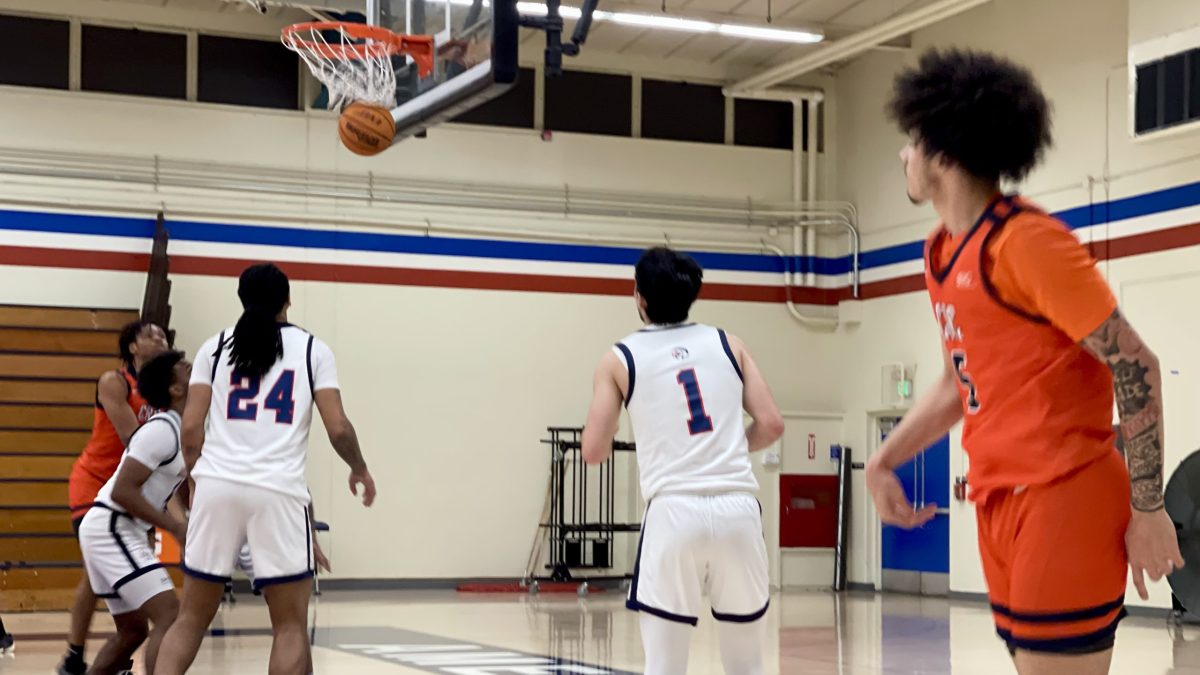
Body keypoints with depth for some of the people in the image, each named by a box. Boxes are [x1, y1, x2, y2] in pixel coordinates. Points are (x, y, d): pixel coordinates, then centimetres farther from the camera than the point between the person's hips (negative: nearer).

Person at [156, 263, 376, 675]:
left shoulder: (216, 346, 13)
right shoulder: (312, 349, 8)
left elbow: (191, 426, 5)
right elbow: (338, 428, 2)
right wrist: (359, 469, 21)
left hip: (218, 486, 2)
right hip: (278, 491, -2)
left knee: (191, 618, 13)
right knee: (290, 625, 6)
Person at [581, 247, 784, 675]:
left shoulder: (620, 359, 6)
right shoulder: (728, 344, 13)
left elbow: (594, 452, 4)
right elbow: (771, 425, 8)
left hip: (675, 512, -2)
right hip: (738, 510, 3)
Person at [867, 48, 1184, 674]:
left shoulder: (1028, 241, -14)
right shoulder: (942, 253, 13)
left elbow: (1136, 367, -14)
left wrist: (1148, 507, -15)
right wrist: (882, 463, 15)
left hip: (1065, 499, -8)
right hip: (998, 501, 8)